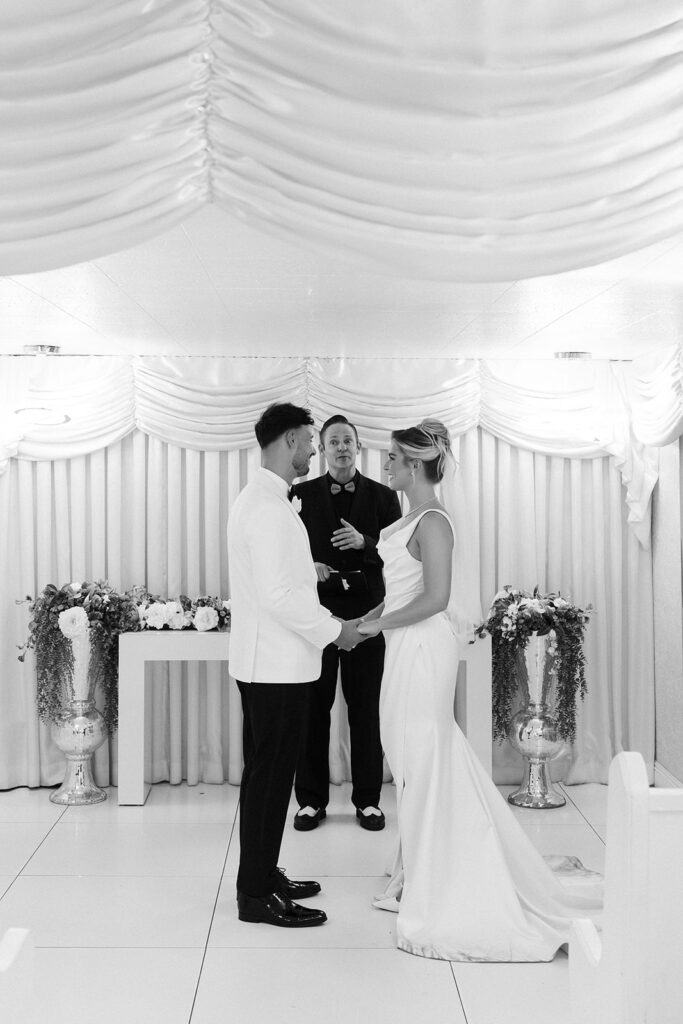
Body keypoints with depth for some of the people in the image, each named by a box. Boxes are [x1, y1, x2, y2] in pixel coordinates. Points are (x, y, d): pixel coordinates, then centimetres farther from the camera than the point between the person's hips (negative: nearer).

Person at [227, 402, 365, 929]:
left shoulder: (261, 498, 14)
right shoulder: (269, 506, -20)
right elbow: (278, 596, -24)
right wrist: (334, 629, -15)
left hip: (270, 661, 10)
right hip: (276, 665, -10)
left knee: (271, 772, 17)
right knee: (268, 776, 0)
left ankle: (263, 876, 30)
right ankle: (256, 895, 12)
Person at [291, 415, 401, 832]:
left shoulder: (383, 496, 7)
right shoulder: (303, 494, 7)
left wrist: (364, 542, -16)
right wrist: (307, 567, -14)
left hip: (366, 613, 0)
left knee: (366, 710, 6)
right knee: (313, 708, 5)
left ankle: (368, 799, 19)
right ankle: (312, 799, 18)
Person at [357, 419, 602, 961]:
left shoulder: (432, 522, -18)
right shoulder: (414, 518, 11)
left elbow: (436, 598, -23)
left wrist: (375, 626, -16)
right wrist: (365, 620, 9)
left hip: (423, 650, -9)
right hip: (410, 650, 9)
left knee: (422, 760, 2)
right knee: (419, 758, 17)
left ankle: (428, 880, 17)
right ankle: (420, 870, 33)